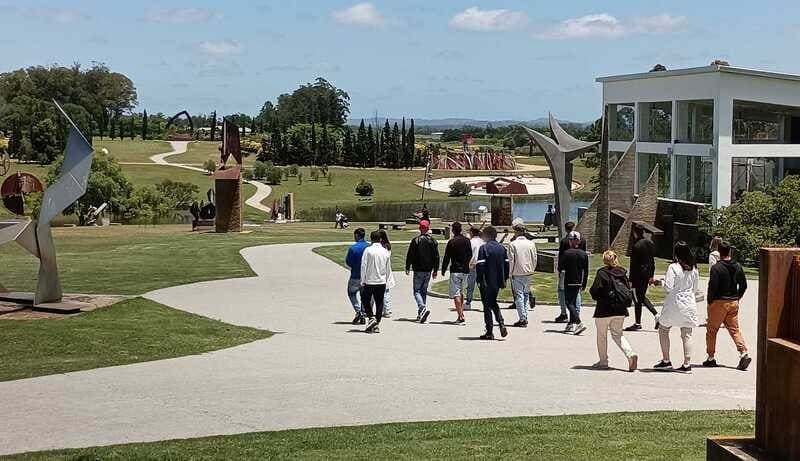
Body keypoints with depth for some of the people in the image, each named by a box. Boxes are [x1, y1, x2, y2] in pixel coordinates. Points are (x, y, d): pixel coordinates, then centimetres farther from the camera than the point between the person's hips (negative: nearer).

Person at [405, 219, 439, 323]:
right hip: (428, 270, 5)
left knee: (417, 291, -2)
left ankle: (423, 308, -27)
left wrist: (407, 267, 4)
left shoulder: (416, 240, -9)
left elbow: (410, 255, -7)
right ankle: (421, 314, 15)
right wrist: (435, 270, 15)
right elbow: (436, 256, 9)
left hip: (418, 270, -5)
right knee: (424, 291, 14)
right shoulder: (432, 241, 6)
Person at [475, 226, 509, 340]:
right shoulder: (502, 248, 6)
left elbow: (480, 265, -16)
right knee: (494, 303, 22)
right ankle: (501, 324, 1)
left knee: (487, 306, 3)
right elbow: (507, 264, 8)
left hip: (486, 282, -6)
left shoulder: (484, 248, -13)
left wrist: (479, 280, -8)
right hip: (498, 282, 6)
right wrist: (504, 279, 15)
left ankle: (489, 332, 4)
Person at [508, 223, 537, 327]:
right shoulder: (531, 243, 3)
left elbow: (511, 260, -8)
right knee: (526, 294, 15)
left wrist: (511, 272, 2)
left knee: (519, 295, -1)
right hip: (528, 272, 4)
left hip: (517, 273, -4)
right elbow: (534, 258, 7)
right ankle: (525, 318, 16)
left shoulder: (513, 244, -10)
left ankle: (522, 318, -6)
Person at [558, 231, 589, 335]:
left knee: (569, 303, -5)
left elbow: (560, 268, -8)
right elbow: (586, 271, 6)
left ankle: (579, 323, -22)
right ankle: (571, 324, 24)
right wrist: (584, 284, 14)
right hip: (579, 282, 6)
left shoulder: (566, 253, -13)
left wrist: (561, 272, 15)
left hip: (569, 282, -5)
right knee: (573, 302, 18)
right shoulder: (584, 254, 2)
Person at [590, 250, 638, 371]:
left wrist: (596, 297, 8)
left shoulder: (602, 273, -11)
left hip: (604, 309, -5)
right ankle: (630, 353, -6)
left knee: (601, 334, 12)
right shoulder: (622, 273, 5)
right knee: (617, 334, 15)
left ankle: (603, 361, 16)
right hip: (620, 311, 5)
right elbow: (629, 288, 6)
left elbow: (595, 291, -12)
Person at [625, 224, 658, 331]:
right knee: (642, 297, 20)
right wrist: (651, 276, 18)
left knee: (637, 299, 2)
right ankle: (656, 314, 11)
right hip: (647, 274, 8)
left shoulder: (637, 246, -18)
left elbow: (633, 264, -16)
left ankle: (637, 323, 8)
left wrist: (630, 279, -12)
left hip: (638, 275, -8)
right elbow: (652, 261, 13)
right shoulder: (650, 243, 7)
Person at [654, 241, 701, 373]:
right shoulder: (693, 269, 3)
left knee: (663, 330, 13)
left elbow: (668, 287, -16)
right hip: (689, 303, 5)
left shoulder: (673, 267, -14)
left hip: (674, 303, -5)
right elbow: (697, 289, 10)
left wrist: (661, 282, 1)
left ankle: (666, 361, 12)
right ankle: (687, 364, 3)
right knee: (686, 335, 6)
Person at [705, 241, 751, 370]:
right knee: (734, 329, 9)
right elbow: (744, 285, 9)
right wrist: (736, 297, 17)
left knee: (712, 331, 8)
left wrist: (709, 300, -4)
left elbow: (713, 286, -18)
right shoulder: (737, 266, 4)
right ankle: (744, 353, -10)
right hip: (733, 303, 5)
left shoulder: (716, 267, -15)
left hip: (719, 303, -5)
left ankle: (711, 358, 13)